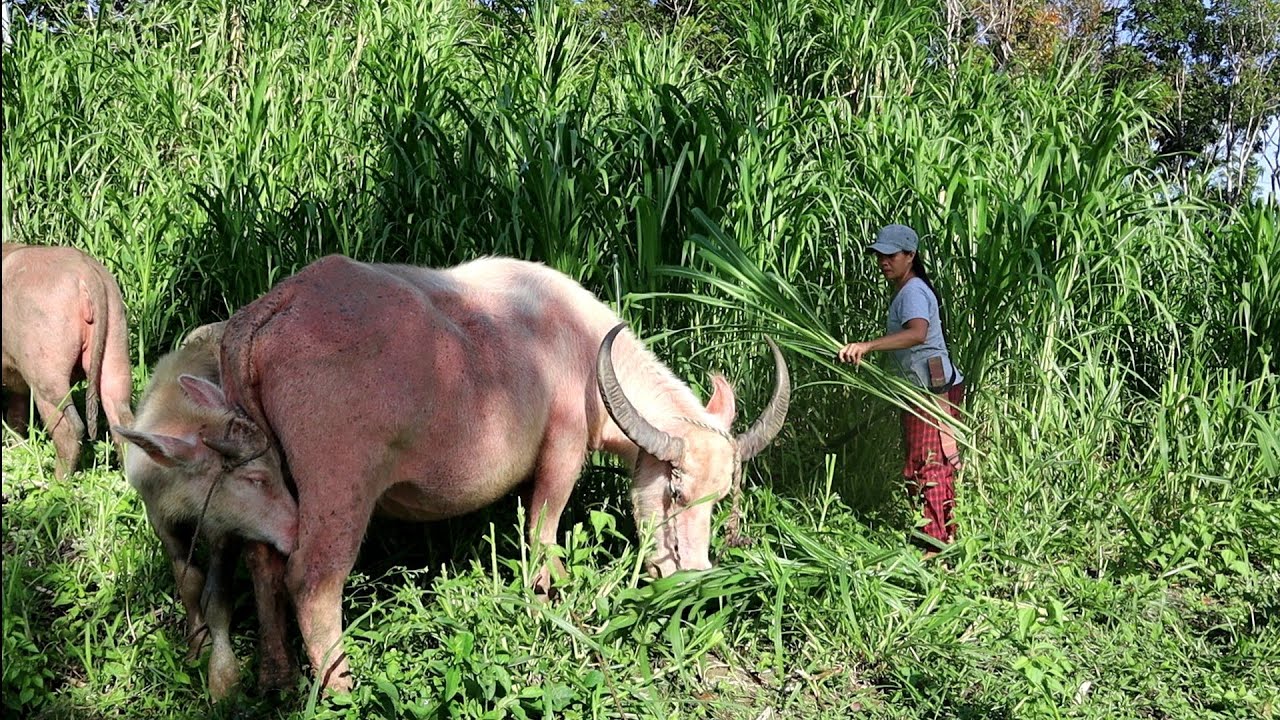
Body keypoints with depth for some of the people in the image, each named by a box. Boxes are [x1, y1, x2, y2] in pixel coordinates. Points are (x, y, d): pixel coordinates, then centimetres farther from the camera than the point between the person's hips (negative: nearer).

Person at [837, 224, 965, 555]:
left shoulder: (912, 292, -17)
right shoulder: (906, 291, 16)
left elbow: (918, 333, -38)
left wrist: (867, 346, -48)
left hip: (934, 388, -11)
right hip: (928, 388, 11)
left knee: (925, 466, -9)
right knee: (939, 465, 17)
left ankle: (936, 544, -4)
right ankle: (947, 537, 26)